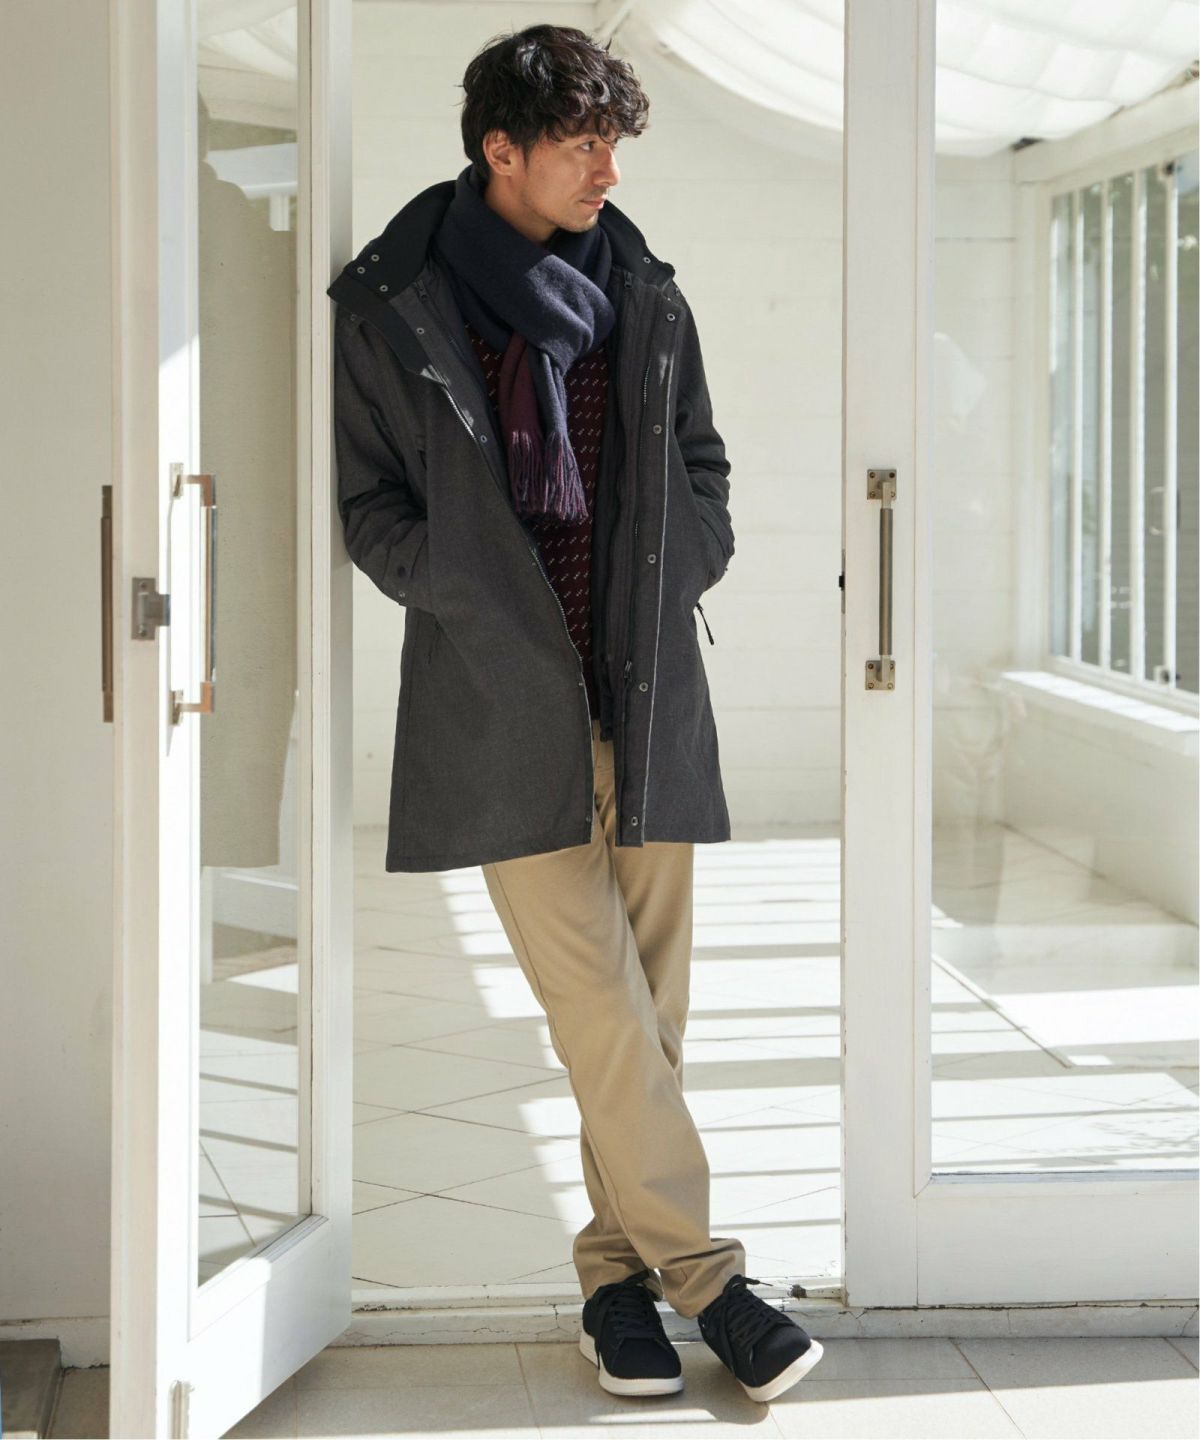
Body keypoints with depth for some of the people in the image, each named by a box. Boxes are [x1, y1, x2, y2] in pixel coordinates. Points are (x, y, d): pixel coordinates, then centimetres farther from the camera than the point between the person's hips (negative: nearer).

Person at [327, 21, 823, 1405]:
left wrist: (663, 595, 6)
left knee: (648, 1006, 6)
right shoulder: (391, 307, 0)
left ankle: (619, 1267, 18)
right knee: (600, 1004, -8)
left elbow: (700, 467, 20)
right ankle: (702, 1268, 1)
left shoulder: (641, 296, 11)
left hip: (646, 693, 4)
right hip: (506, 706, -4)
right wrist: (480, 609, -8)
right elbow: (372, 505, 3)